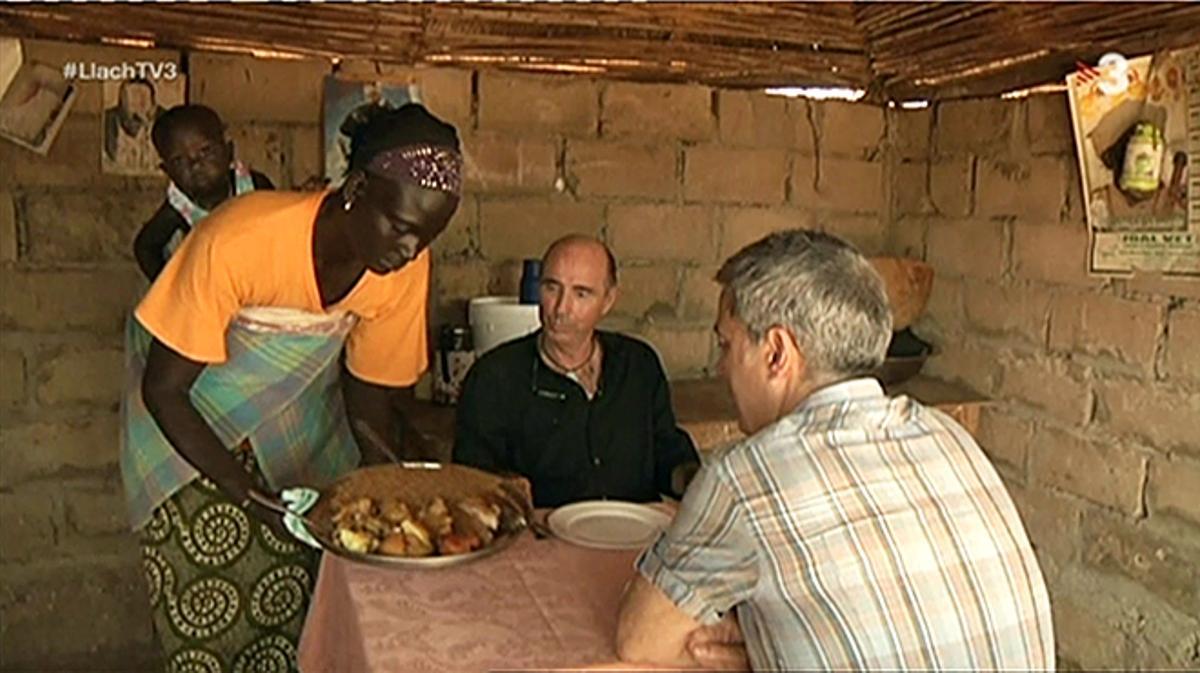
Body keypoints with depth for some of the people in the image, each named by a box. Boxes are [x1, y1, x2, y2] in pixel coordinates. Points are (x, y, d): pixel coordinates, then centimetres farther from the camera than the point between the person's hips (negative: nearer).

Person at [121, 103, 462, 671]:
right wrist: (253, 495, -29)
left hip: (299, 401, 3)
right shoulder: (240, 241, -34)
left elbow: (368, 404, -8)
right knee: (208, 595, -5)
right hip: (191, 406, -3)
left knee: (304, 585, -2)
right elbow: (163, 388, -24)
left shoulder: (406, 267, -20)